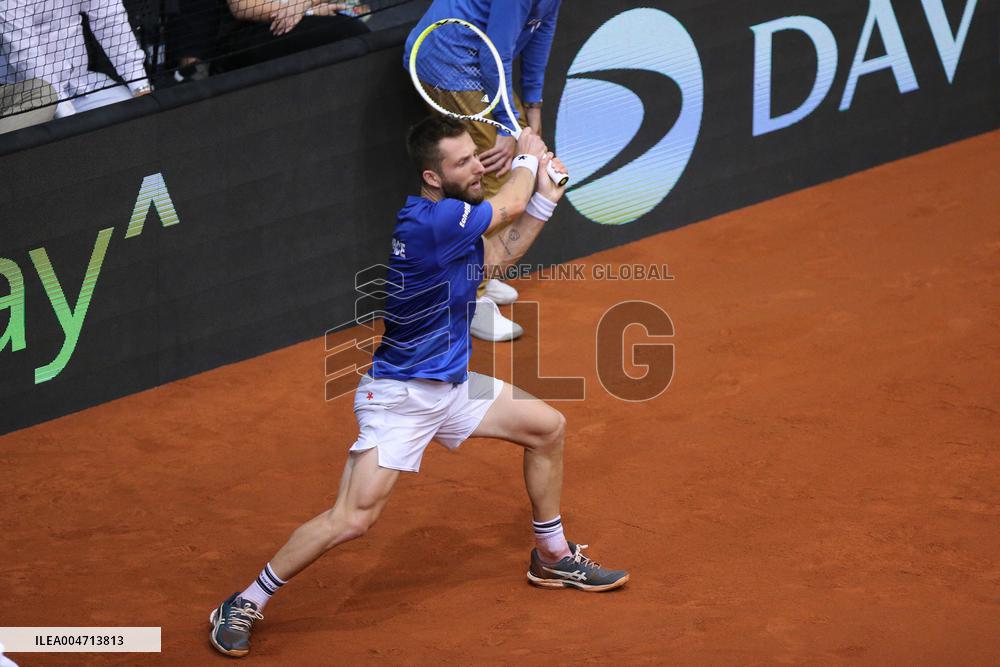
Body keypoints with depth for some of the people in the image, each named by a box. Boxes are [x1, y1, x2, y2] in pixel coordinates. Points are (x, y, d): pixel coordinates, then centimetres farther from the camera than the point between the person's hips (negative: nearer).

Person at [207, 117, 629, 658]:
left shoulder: (452, 218, 1)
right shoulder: (432, 221, -27)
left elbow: (498, 255, 16)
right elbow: (508, 206, -12)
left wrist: (545, 196, 5)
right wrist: (528, 156, 9)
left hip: (453, 385, 10)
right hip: (400, 395, -10)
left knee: (547, 427, 18)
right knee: (353, 519, -17)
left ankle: (553, 557, 35)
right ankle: (243, 606, -3)